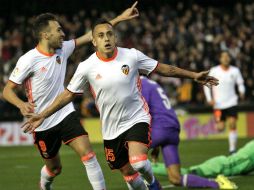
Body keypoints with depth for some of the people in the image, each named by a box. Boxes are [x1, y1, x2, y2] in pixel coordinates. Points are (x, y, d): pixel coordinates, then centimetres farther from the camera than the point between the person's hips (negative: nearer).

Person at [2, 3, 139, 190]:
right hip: (43, 124, -4)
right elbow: (8, 90, -14)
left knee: (88, 154, -16)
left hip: (66, 115, 4)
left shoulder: (63, 49, -1)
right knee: (54, 168, 13)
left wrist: (120, 18, 4)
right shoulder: (28, 60, -18)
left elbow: (91, 35, 5)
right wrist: (21, 104, -35)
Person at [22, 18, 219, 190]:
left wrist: (194, 75, 1)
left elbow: (163, 68, 2)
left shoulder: (132, 56, -10)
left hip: (137, 118, -2)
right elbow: (69, 94, 3)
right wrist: (42, 115, -1)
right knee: (129, 174, 9)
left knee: (138, 162, -26)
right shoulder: (87, 67, -8)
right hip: (111, 128, 2)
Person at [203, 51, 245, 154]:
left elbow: (240, 83, 9)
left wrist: (241, 91, -12)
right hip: (218, 104, -1)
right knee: (220, 128, -2)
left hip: (231, 103, 1)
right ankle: (219, 122, 37)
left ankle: (232, 149, -4)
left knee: (232, 125, -11)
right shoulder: (214, 71, -3)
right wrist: (209, 99, -6)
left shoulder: (235, 71, 2)